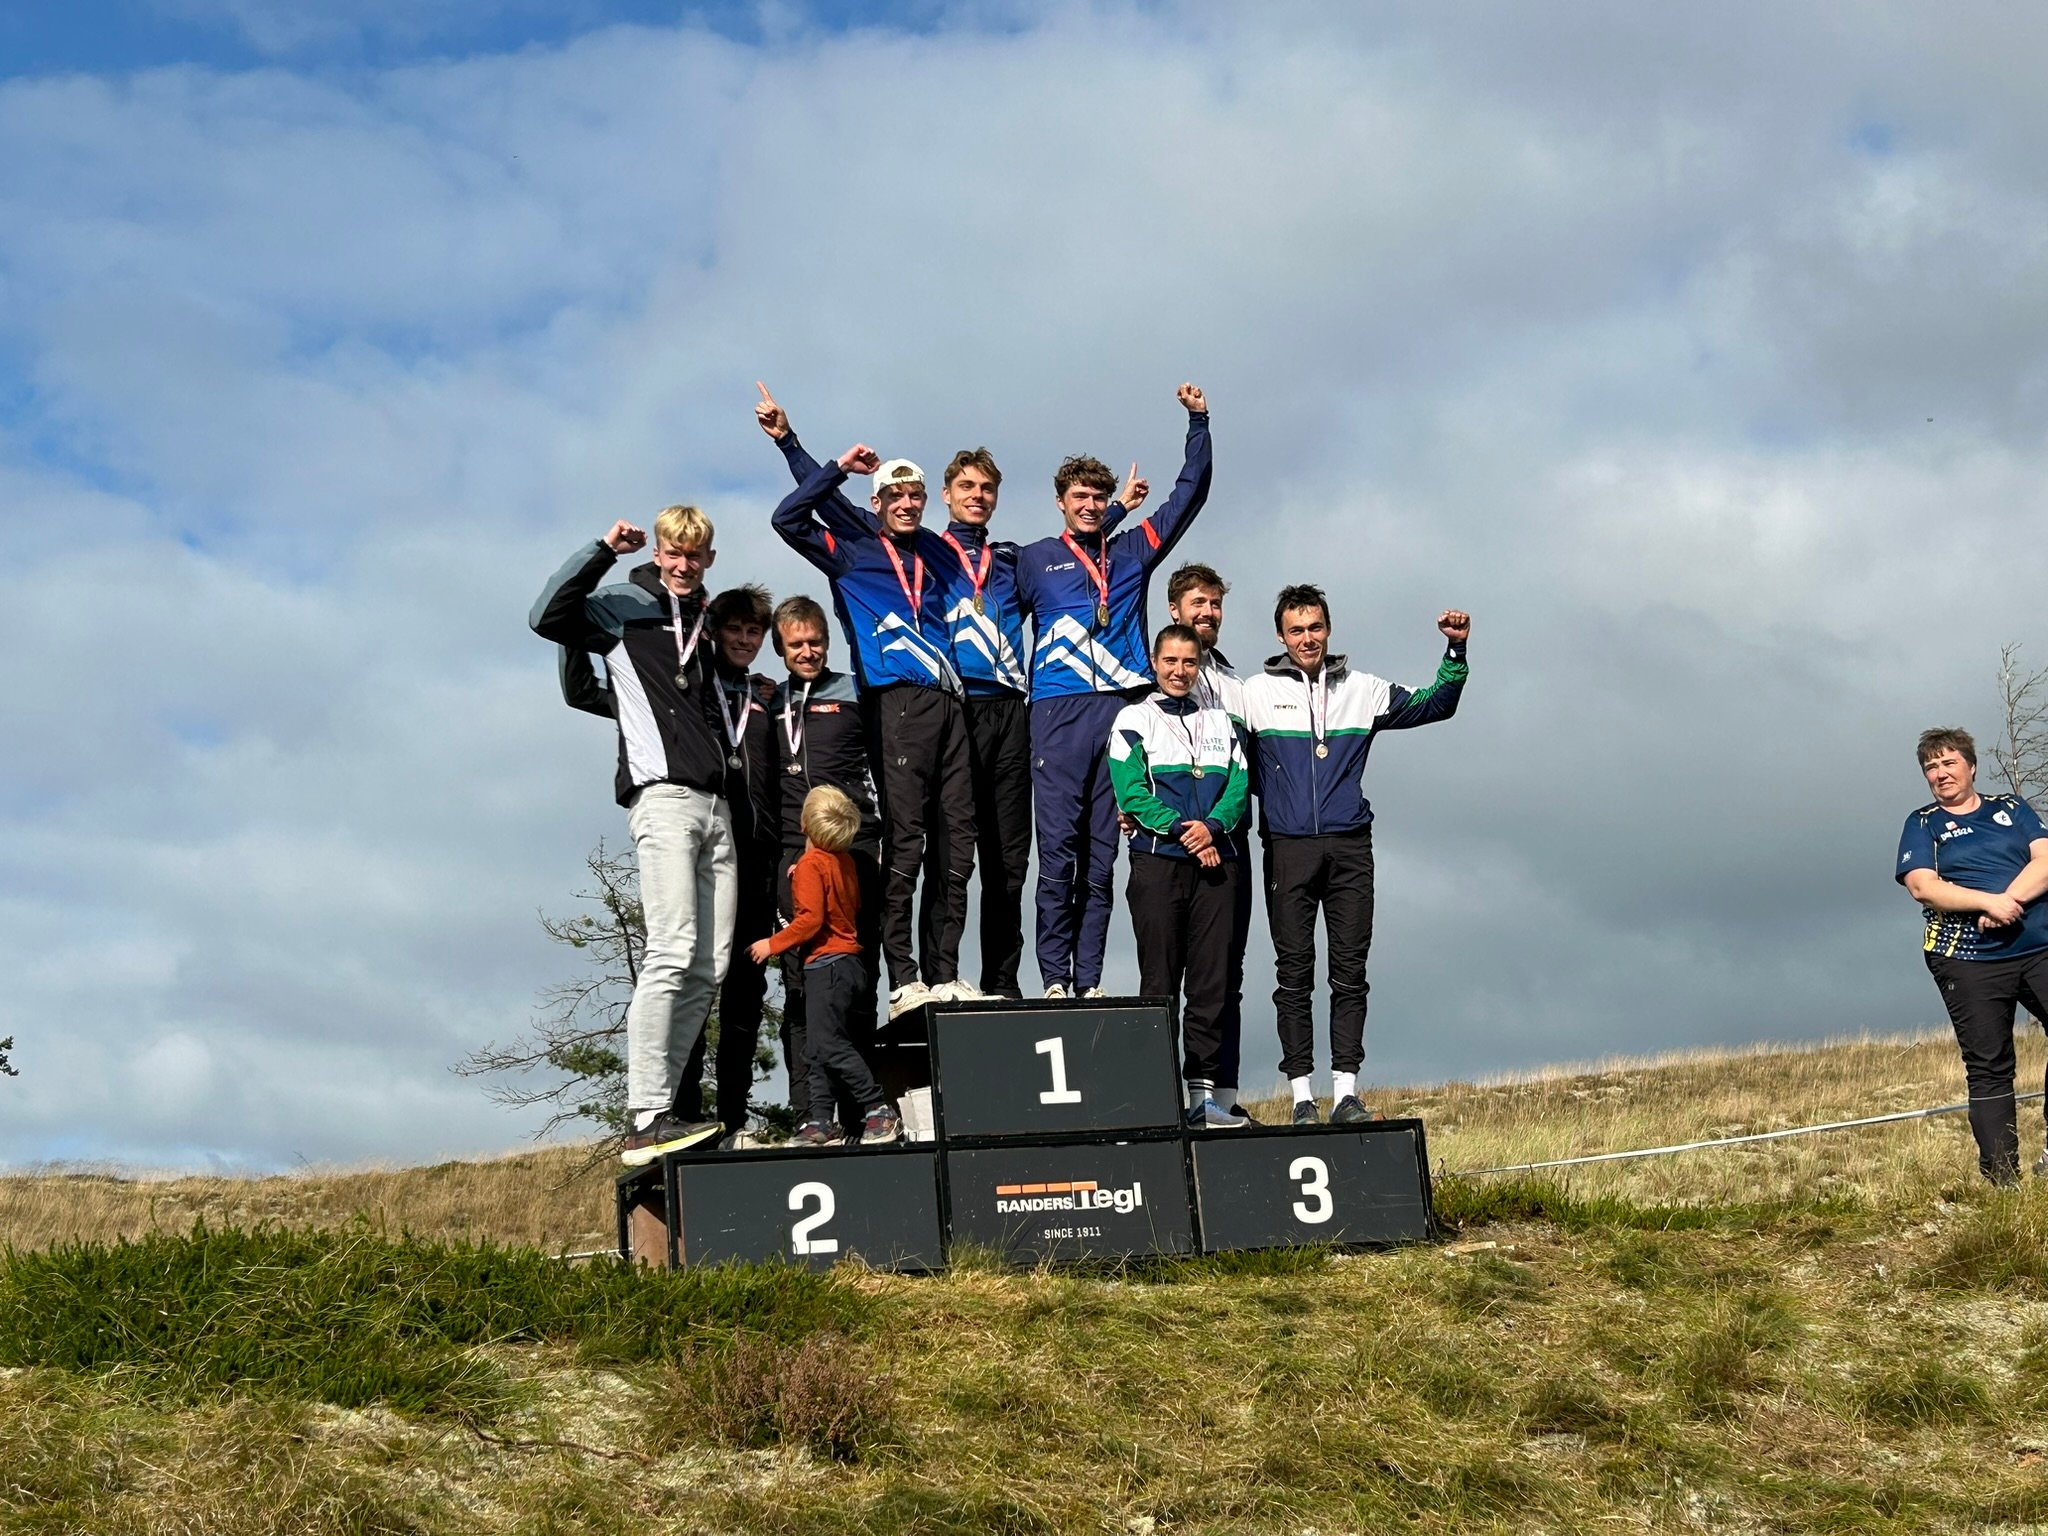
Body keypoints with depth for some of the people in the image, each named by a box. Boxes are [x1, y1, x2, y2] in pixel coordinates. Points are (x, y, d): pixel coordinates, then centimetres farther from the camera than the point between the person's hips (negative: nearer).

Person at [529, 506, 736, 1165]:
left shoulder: (706, 623, 26)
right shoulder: (624, 607, 8)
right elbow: (548, 617, -10)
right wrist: (604, 552, -9)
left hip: (716, 805, 7)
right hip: (662, 795, -7)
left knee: (711, 966, -1)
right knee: (673, 953, -17)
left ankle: (665, 1103, 1)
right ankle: (645, 1121, -19)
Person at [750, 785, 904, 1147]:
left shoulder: (810, 864, -12)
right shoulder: (845, 861, 13)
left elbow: (811, 918, -20)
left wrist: (773, 944, -12)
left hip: (826, 964, -10)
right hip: (849, 963, 10)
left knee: (829, 1043, -13)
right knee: (816, 1050, 9)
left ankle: (880, 1110, -16)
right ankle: (820, 1121, 5)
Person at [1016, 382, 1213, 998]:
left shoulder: (1133, 551, 19)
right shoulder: (1033, 560, 14)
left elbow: (1188, 494, 20)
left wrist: (1198, 422, 14)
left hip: (1123, 711, 2)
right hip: (1059, 713, -2)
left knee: (1102, 856, 1)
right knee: (1058, 851, -7)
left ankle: (1090, 981, 2)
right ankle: (1055, 980, -6)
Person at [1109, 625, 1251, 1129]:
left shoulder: (1221, 721, 19)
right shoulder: (1134, 720, 8)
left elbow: (1238, 786, 8)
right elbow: (1131, 793, -4)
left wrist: (1212, 825, -12)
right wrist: (1181, 829, -15)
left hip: (1217, 860, 3)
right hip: (1158, 861, -3)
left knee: (1212, 981, 1)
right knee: (1160, 983, -3)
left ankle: (1203, 1091, 4)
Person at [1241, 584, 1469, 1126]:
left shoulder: (1362, 690, 13)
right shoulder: (1257, 693, 7)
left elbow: (1433, 706, 17)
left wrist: (1456, 652, 4)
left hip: (1350, 845, 2)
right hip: (1287, 847, -2)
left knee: (1350, 971, 0)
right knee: (1294, 973, -1)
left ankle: (1345, 1092, 3)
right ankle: (1302, 1097, 3)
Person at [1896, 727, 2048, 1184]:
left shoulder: (2010, 808, 16)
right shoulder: (1922, 824, 10)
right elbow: (1922, 886, -6)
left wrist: (2009, 899, -15)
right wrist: (1990, 901, -18)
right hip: (1969, 959, -2)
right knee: (1988, 1068, -2)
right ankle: (2002, 1176, 1)